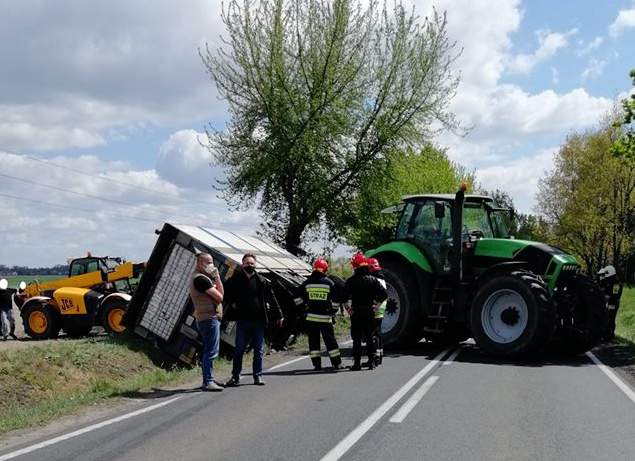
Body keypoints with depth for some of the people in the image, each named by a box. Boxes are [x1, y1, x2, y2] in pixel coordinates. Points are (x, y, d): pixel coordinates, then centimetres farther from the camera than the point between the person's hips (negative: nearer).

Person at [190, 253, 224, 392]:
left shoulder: (202, 277, 19)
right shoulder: (201, 279, -14)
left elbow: (220, 293, 13)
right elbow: (219, 296, -16)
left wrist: (216, 278, 2)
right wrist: (217, 278, -2)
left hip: (206, 319, 11)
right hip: (209, 318, -11)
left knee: (208, 351, 14)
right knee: (211, 351, -12)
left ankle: (208, 380, 20)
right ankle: (208, 382, -12)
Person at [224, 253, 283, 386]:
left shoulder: (262, 281, 4)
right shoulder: (235, 279, 2)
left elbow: (272, 298, 6)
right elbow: (225, 293, 13)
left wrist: (278, 315, 5)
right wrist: (232, 303, -1)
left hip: (258, 321, 1)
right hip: (242, 320, -1)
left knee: (259, 350, 6)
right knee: (238, 350, 3)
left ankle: (258, 376, 15)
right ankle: (235, 377, 11)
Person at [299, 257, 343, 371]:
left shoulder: (307, 283, 0)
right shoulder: (329, 282, -4)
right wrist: (333, 312, 13)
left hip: (311, 317, 1)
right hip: (325, 317, -1)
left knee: (313, 340, 8)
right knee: (330, 340, 6)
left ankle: (316, 364, 6)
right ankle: (336, 363, 9)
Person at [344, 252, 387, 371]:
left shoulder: (351, 281, -7)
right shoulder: (372, 280, 0)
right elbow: (383, 294, -2)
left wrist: (348, 309, -2)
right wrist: (375, 303, 8)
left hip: (356, 313, -2)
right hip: (369, 312, 2)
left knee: (356, 339, 3)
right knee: (369, 338, 10)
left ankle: (357, 363, 2)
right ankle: (371, 362, 7)